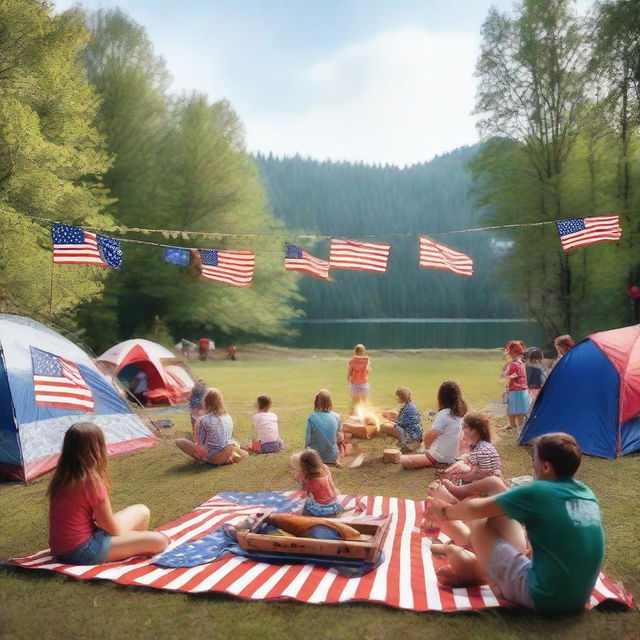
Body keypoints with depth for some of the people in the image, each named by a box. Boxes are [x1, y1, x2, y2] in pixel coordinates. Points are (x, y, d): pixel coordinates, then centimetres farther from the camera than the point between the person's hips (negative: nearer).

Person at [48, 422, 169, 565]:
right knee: (159, 541, -12)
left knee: (142, 511, 14)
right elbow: (112, 529, -10)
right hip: (81, 552, -9)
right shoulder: (91, 482, -22)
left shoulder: (60, 477, 2)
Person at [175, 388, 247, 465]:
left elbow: (200, 442, -6)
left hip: (214, 457, -5)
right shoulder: (228, 418, 1)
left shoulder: (202, 420, -14)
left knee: (179, 441, 0)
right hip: (229, 452, 5)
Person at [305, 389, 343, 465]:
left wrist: (306, 446, 9)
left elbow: (308, 439, -11)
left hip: (316, 456, 0)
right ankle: (335, 460, 23)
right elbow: (338, 435, 3)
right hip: (332, 456, 0)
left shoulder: (312, 417, -17)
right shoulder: (336, 417, -11)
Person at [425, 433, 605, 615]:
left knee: (479, 526, 3)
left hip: (544, 598, -8)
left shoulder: (537, 493, -16)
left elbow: (475, 509, -5)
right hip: (579, 599, 8)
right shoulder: (586, 493, 4)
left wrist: (445, 511, 15)